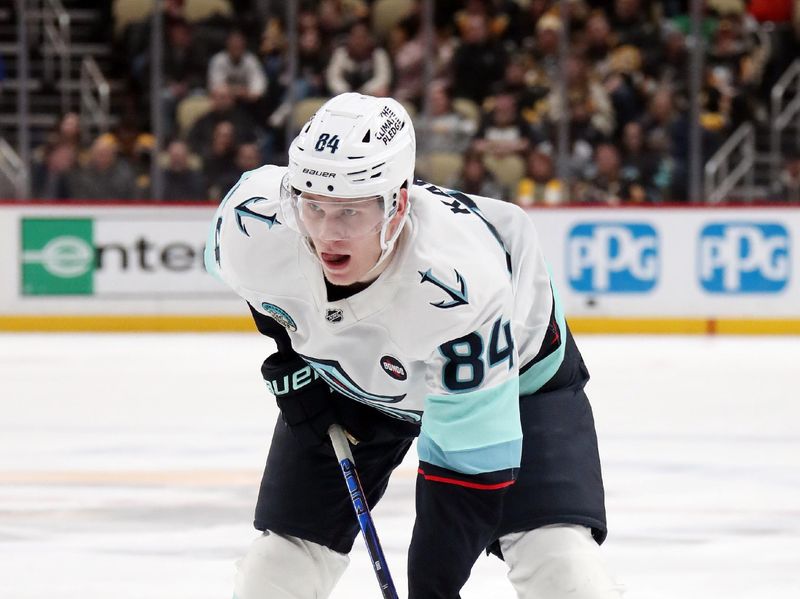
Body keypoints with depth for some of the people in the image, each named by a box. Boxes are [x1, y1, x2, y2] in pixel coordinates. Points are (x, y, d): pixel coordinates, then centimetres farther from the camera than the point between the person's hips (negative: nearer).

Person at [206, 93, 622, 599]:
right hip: (353, 379, 4)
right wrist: (288, 352, -2)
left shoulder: (459, 281, -43)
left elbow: (469, 461, -38)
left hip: (517, 371, -4)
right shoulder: (254, 220, -31)